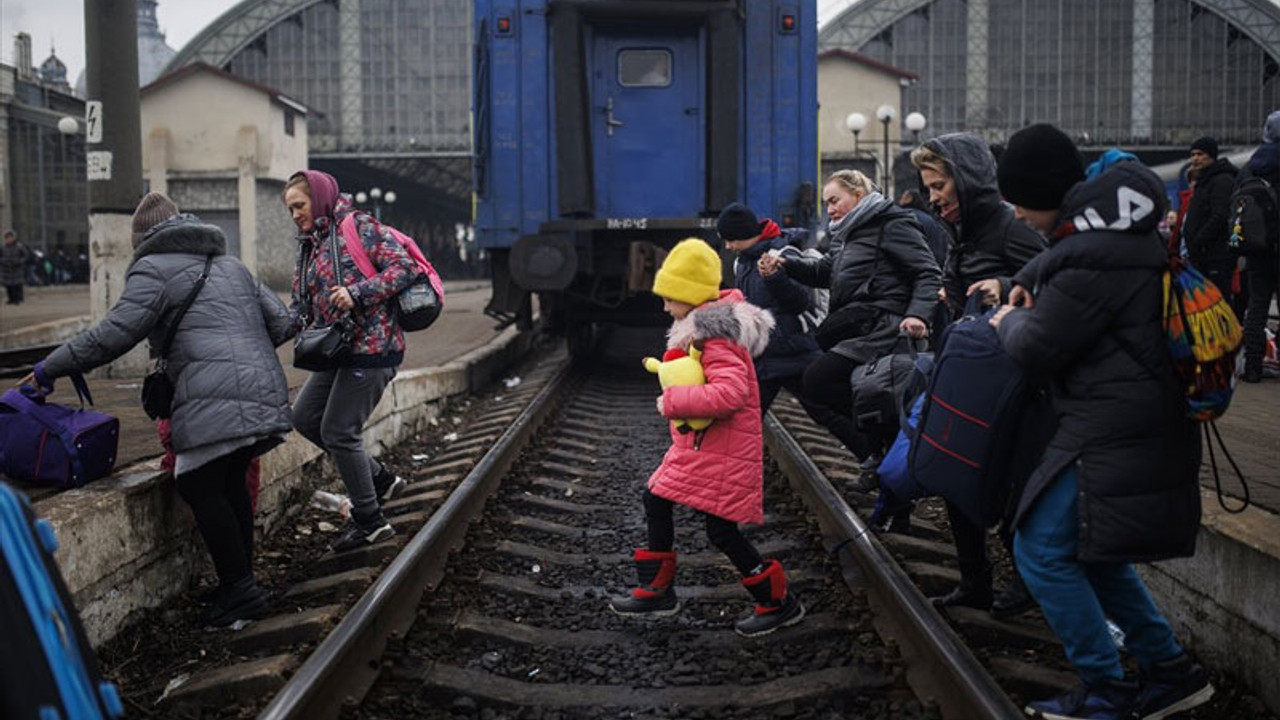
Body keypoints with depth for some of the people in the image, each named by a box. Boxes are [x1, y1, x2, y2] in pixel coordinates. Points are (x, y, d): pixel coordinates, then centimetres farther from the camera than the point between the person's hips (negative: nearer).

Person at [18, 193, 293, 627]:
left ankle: (239, 590, -2)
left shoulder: (155, 267, 5)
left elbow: (112, 336, -4)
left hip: (217, 400, -8)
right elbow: (280, 321, 24)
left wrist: (47, 370, 5)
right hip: (266, 391, 8)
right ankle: (241, 586, 21)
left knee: (199, 486, -2)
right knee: (230, 483, 16)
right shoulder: (228, 263, 27)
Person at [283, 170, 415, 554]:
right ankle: (380, 478, 21)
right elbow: (304, 306, 18)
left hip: (371, 347, -10)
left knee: (338, 432, -5)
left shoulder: (359, 227, -8)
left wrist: (357, 293, -25)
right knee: (304, 418, 12)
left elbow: (404, 267, -17)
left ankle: (370, 521, 9)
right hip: (340, 350, 10)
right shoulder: (310, 245, 17)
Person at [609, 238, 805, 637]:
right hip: (699, 444, 11)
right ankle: (657, 590, 29)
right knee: (656, 500, 16)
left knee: (721, 529, -6)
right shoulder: (703, 327, 9)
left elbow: (730, 393, -35)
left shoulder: (717, 339, -22)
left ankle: (779, 603, 11)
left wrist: (672, 401, -27)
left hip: (723, 450, -11)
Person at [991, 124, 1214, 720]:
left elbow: (1039, 348, -17)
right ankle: (1170, 670, 25)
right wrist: (1027, 284, 11)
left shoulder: (1093, 259, -23)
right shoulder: (1115, 228, 10)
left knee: (1042, 550, -4)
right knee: (1090, 552, 18)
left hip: (1113, 434, -10)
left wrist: (1010, 321, 4)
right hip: (1139, 420, 10)